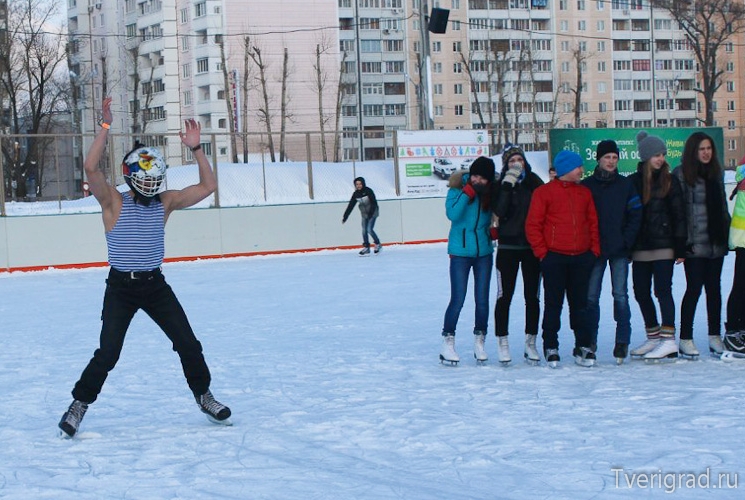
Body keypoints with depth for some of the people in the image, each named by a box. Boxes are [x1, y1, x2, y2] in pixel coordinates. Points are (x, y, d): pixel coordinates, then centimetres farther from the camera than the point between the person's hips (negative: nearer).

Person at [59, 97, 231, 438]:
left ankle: (203, 396, 22)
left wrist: (195, 148, -8)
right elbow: (91, 168, -23)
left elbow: (208, 186, 1)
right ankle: (79, 404, 10)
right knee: (108, 354, -9)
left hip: (155, 285, 3)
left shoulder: (165, 202, 3)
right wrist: (106, 126, -26)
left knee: (188, 344, 2)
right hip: (120, 287, -3)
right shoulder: (113, 202, -7)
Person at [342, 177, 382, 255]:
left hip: (373, 213, -6)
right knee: (364, 231, 1)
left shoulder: (368, 191, -16)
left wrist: (371, 213, -30)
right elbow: (350, 206, 3)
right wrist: (345, 217, 1)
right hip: (364, 214, 6)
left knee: (369, 229, -15)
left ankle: (378, 244, 2)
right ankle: (366, 248, 7)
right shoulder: (356, 194, 0)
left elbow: (374, 203, -21)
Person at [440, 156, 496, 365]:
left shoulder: (490, 193, -1)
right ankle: (448, 342, 7)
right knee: (458, 300, -4)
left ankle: (479, 341, 20)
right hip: (460, 252, -3)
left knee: (482, 300, 6)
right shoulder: (458, 188, -8)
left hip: (484, 252, 3)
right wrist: (468, 191, -24)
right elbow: (452, 214, -22)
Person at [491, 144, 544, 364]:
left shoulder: (534, 182, 3)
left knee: (532, 296, 6)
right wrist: (508, 184, -21)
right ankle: (502, 342, 8)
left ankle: (530, 342, 16)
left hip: (532, 247, 2)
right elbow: (500, 211, -17)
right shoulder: (501, 185, -1)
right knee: (504, 295, -1)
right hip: (508, 247, -2)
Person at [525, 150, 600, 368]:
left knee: (580, 303, 8)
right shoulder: (544, 192, -2)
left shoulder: (585, 192, 12)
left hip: (582, 258, 4)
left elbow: (593, 223, 15)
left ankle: (583, 346, 15)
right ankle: (551, 347, 8)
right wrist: (542, 252, -8)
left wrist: (595, 249, 5)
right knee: (553, 303, 2)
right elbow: (532, 225, -4)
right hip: (554, 258, -4)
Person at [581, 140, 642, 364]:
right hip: (594, 251, 0)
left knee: (620, 295, -5)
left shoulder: (625, 185, 7)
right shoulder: (586, 186, 5)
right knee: (591, 297, 1)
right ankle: (590, 341, 9)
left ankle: (622, 341, 0)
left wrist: (626, 241, -6)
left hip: (619, 251, 0)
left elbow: (635, 215, 5)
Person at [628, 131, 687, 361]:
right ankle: (653, 337, 20)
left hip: (663, 246, -3)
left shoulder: (670, 182, 2)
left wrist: (680, 247, -4)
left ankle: (669, 339, -8)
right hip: (640, 247, 3)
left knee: (662, 289, -9)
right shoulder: (633, 182, 6)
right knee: (641, 292, 7)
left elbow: (678, 216, 1)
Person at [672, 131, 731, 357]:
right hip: (695, 243, -6)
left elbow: (722, 205, 18)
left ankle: (715, 336, 16)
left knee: (714, 288, 9)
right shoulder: (681, 174, -6)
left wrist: (726, 234, 13)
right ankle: (685, 339, 4)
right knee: (694, 288, -4)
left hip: (716, 243, 6)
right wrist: (683, 240, -14)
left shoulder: (716, 172, 13)